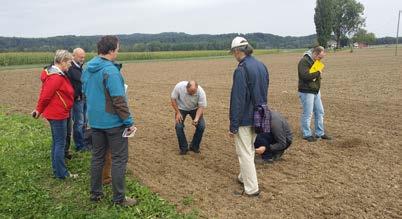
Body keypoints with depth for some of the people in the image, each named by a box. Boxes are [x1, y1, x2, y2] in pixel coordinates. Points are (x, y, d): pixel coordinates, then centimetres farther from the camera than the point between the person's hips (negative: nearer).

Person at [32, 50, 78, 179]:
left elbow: (45, 94, 15)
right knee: (60, 143, -3)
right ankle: (61, 173, 5)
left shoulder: (57, 74, 11)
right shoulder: (56, 77, -21)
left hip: (56, 113, 10)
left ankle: (56, 169, 28)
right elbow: (45, 96, -20)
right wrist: (39, 110, -6)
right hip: (57, 114, -10)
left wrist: (39, 109, 16)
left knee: (56, 141, 17)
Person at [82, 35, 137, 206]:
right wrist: (129, 122, -15)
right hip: (113, 122, -8)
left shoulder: (87, 69, 6)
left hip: (95, 121, 8)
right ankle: (119, 198, 12)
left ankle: (95, 193, 28)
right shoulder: (111, 71, -21)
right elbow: (119, 100, -22)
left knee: (97, 157, 17)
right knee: (119, 159, 3)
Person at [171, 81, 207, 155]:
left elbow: (201, 107, -22)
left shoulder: (201, 92, -31)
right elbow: (173, 99, -16)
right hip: (181, 108, 0)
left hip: (195, 109, 0)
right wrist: (177, 113, -19)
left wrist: (196, 119, -36)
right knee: (178, 126, -18)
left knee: (201, 126, -15)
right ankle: (183, 147, -1)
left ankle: (194, 146, 4)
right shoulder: (179, 87, -32)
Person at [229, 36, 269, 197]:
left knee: (245, 153, 3)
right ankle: (244, 177, 38)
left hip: (245, 119, -8)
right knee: (250, 150, 22)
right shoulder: (262, 66, 6)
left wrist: (233, 126, -17)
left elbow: (237, 100, -22)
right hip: (258, 117, 9)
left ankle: (251, 189, 11)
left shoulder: (241, 70, -21)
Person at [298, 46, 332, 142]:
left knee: (320, 112, 14)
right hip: (306, 92, -9)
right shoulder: (304, 61, -17)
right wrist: (318, 73, -17)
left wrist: (318, 74, 1)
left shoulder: (315, 61, 12)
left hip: (316, 91, 10)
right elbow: (305, 75, -28)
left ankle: (320, 133, 25)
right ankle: (307, 134, 12)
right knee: (307, 114, -1)